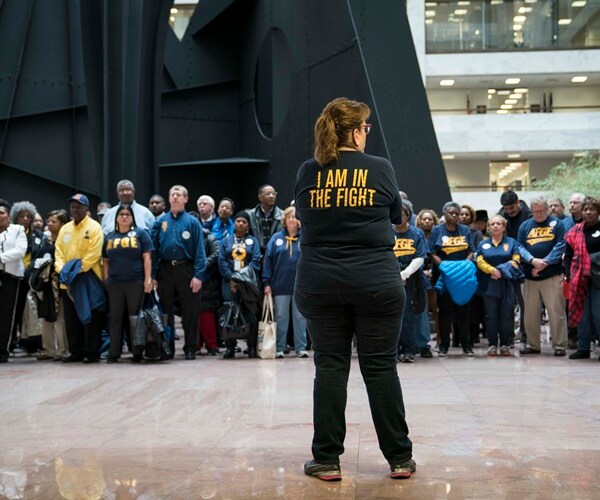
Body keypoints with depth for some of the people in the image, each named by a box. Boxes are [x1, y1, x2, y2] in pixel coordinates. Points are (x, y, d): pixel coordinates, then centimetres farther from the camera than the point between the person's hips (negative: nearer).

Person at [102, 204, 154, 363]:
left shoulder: (140, 233, 4)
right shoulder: (110, 236, 14)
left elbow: (147, 257, -2)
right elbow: (105, 260, 15)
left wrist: (148, 278, -10)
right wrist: (106, 279, 4)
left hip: (136, 282, -3)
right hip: (115, 283, 3)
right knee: (115, 318, 5)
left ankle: (138, 352, 8)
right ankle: (114, 353, 8)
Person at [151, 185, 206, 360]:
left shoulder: (192, 222, 1)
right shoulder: (160, 221, 7)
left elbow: (199, 250, -4)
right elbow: (153, 249, 5)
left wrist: (198, 275, -13)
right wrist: (152, 275, -3)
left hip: (186, 270, -2)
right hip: (165, 270, 2)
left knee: (190, 311, 2)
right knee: (165, 310, 9)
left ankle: (190, 347, 12)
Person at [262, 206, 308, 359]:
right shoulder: (276, 238, 5)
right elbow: (268, 260, 2)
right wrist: (266, 283, -4)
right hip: (280, 285, 1)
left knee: (300, 317, 6)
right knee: (280, 317, 6)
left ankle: (301, 347, 13)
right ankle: (280, 348, 12)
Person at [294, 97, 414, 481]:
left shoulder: (308, 172, 1)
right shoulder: (381, 169, -4)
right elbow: (396, 216, 10)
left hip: (320, 284, 2)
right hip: (375, 283, -2)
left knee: (330, 367, 7)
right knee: (381, 368, 5)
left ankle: (327, 459, 10)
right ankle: (399, 457, 14)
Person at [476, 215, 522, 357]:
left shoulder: (511, 242, 9)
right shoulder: (483, 244, 13)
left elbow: (516, 261, -2)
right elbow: (480, 262, 0)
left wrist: (502, 271, -14)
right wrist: (493, 270, -17)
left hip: (507, 284, -1)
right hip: (489, 285, 1)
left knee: (506, 315, 0)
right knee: (491, 316, 1)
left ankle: (505, 345, 7)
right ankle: (492, 345, 7)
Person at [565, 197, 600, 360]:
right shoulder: (576, 231, 10)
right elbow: (568, 255, 10)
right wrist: (569, 275, 3)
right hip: (580, 278, 4)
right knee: (582, 312, 8)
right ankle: (583, 348, 15)